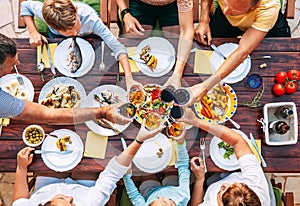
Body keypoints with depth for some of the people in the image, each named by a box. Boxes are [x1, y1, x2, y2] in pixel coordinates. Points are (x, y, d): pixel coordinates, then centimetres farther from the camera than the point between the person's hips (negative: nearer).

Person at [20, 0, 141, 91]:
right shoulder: (46, 13, -42)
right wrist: (33, 32, -33)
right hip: (57, 38, 1)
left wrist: (129, 78, -61)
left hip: (88, 37, -1)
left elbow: (117, 47, -50)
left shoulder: (90, 18, -47)